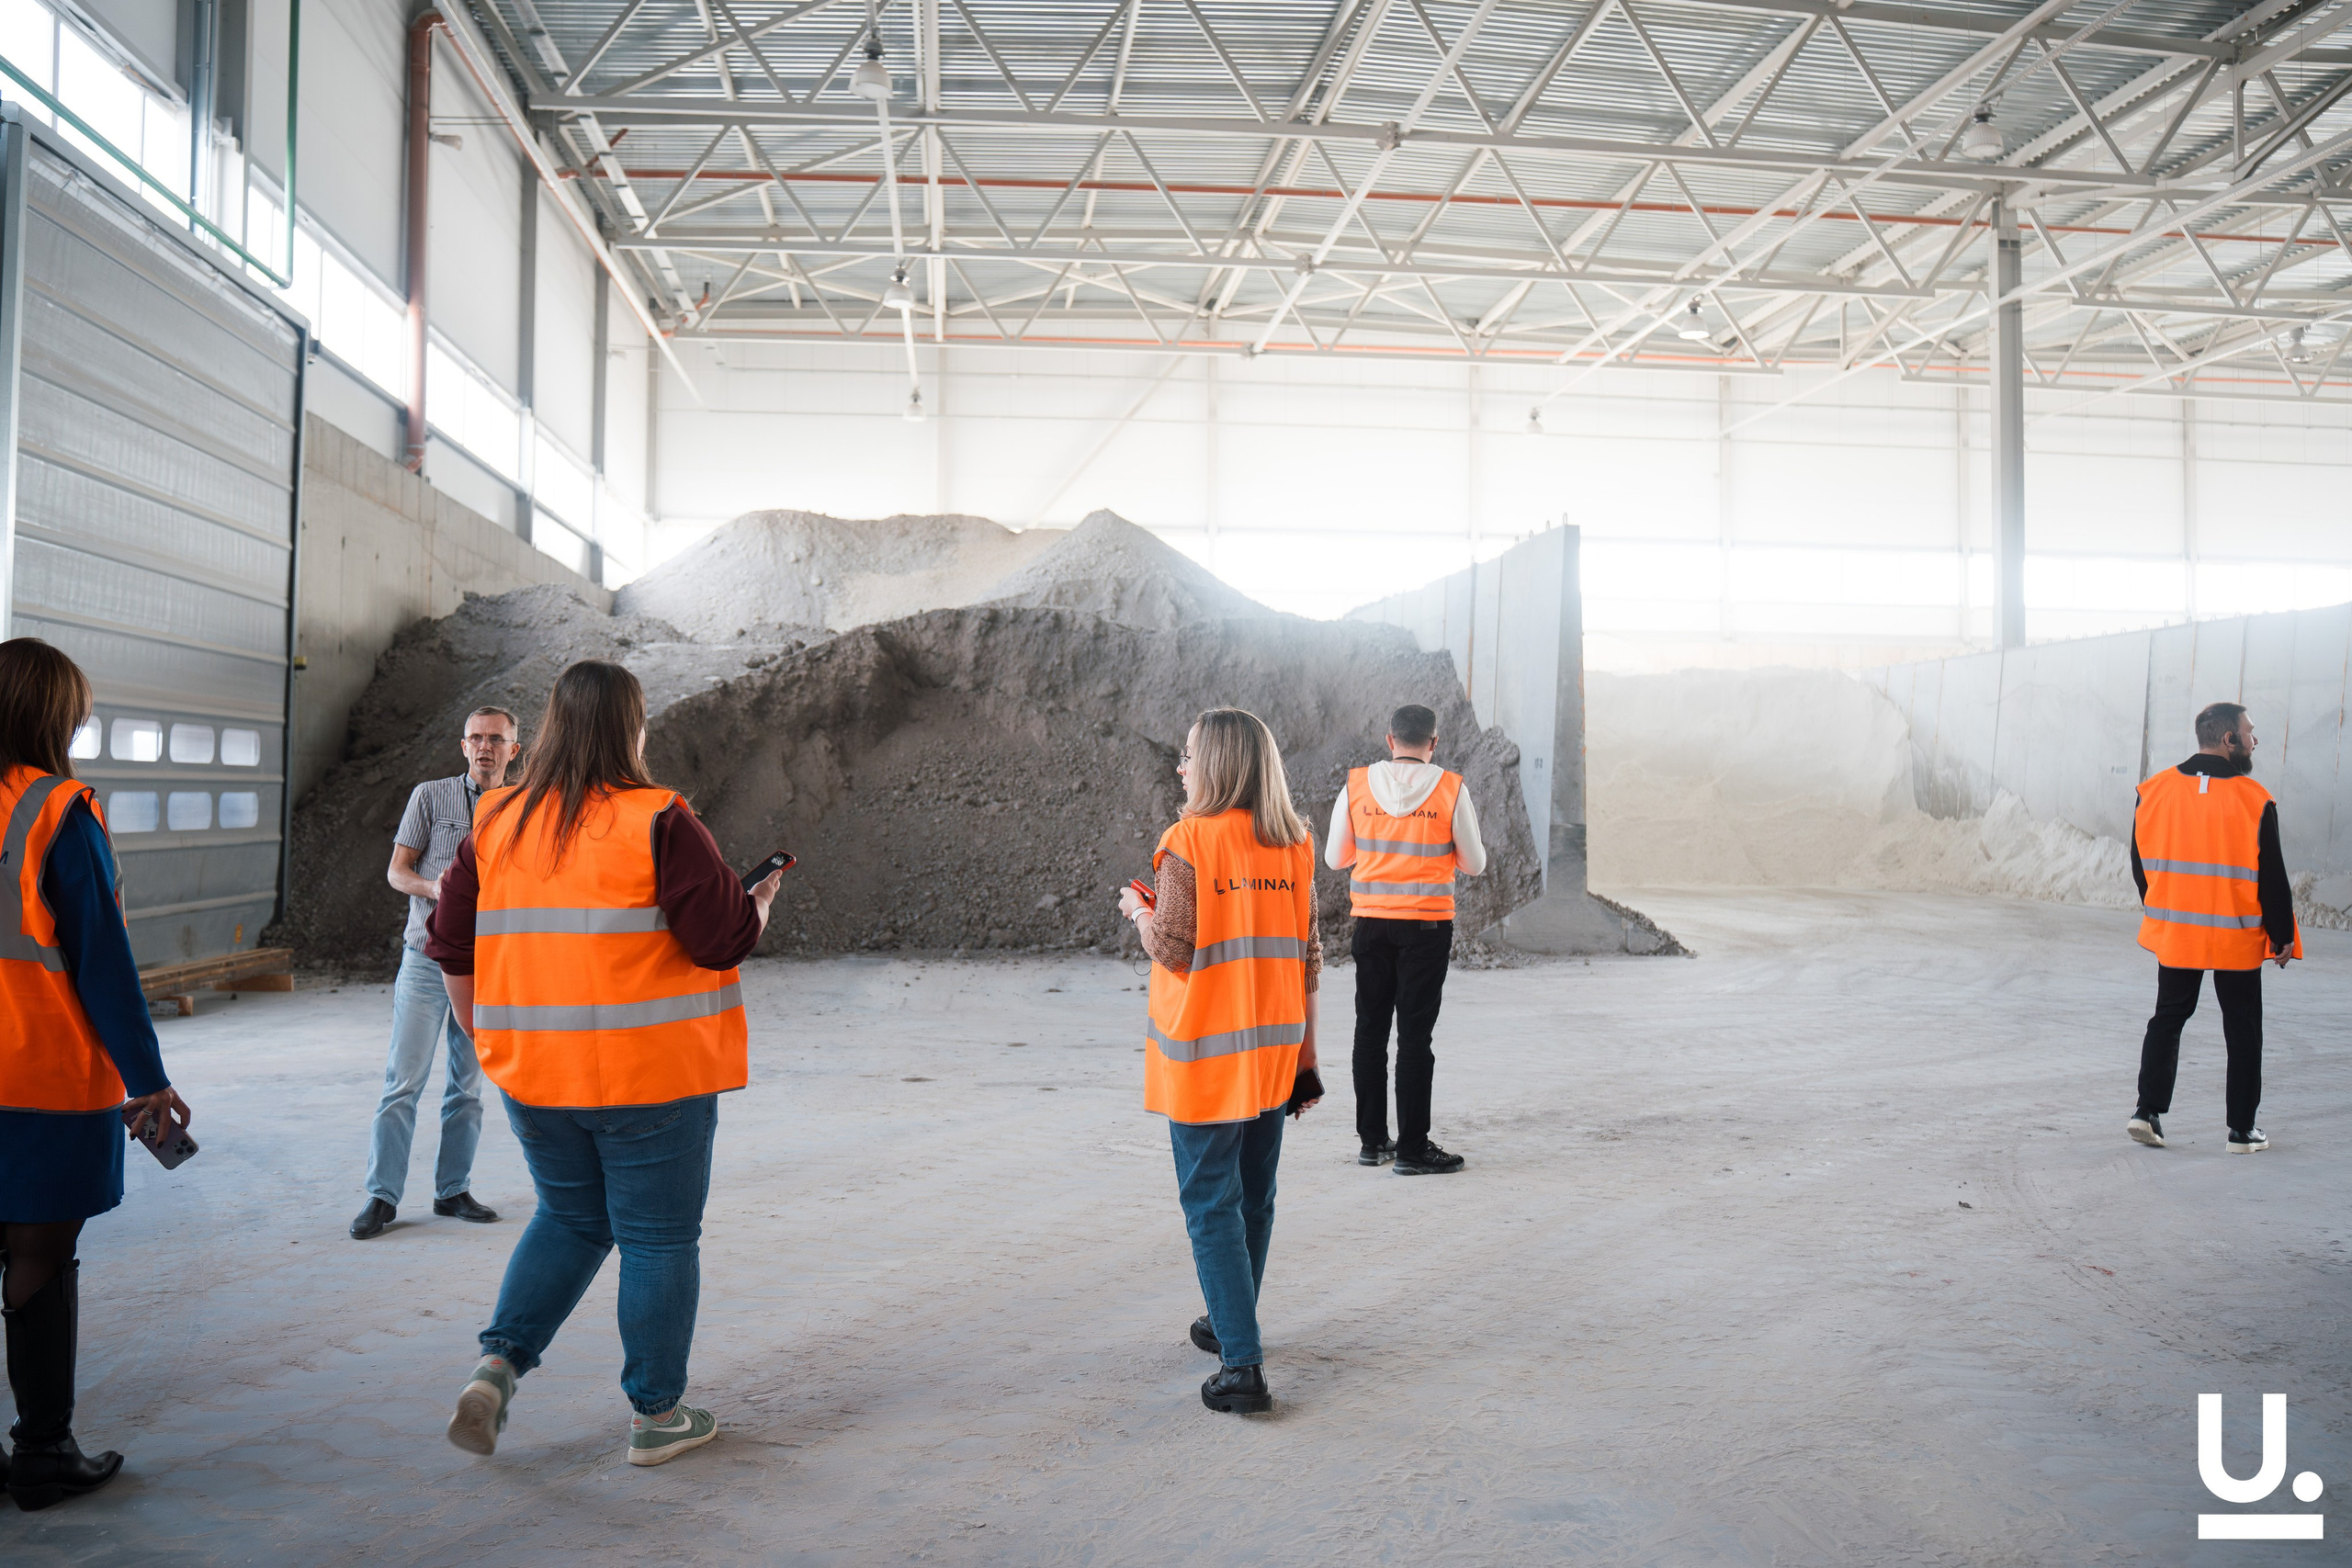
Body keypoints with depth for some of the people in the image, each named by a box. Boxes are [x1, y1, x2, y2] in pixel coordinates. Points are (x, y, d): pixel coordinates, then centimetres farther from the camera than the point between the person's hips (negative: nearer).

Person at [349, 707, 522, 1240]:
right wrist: (432, 887, -19)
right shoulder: (430, 795, 2)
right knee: (404, 1081, -4)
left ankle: (453, 1190, 18)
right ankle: (382, 1196, 4)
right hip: (427, 959, -2)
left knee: (469, 1085, 8)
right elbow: (397, 871, 2)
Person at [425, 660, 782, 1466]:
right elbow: (724, 938, -13)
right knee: (658, 1240, 9)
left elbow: (450, 943, 8)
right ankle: (657, 1415, 19)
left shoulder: (496, 824, 4)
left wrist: (486, 1035, 18)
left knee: (569, 1217, 24)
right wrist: (761, 904, 8)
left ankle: (497, 1364, 10)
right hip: (651, 1072, -5)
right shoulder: (659, 824, -13)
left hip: (533, 1071, 5)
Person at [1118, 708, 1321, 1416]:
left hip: (1207, 1052, -6)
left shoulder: (1189, 841, -14)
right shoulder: (1295, 843, 3)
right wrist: (1304, 1042, 13)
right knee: (1254, 1197, 19)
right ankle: (1231, 1324, 36)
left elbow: (1175, 952, -16)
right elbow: (1307, 951, 6)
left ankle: (1243, 1365, -3)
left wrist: (1138, 910, 4)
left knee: (1211, 1204, 0)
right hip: (1274, 1045, 6)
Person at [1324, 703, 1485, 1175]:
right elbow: (1474, 863, 1)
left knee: (1370, 1030, 12)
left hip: (1371, 923, 2)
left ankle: (1371, 1140, 19)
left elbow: (1335, 858, 6)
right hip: (1427, 924, -2)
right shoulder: (1451, 789, -6)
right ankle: (1412, 1149, 4)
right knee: (1415, 1034, 1)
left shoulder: (1356, 785, -1)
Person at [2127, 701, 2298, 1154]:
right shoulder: (2254, 801, -14)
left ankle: (2148, 1112, 6)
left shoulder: (2155, 791, -3)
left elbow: (2140, 866, 6)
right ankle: (2242, 1131, 15)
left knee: (2167, 1019, 15)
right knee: (2243, 1031, 10)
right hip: (2237, 939, -3)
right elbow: (2272, 878, -8)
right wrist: (2283, 936, 3)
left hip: (2173, 932, 3)